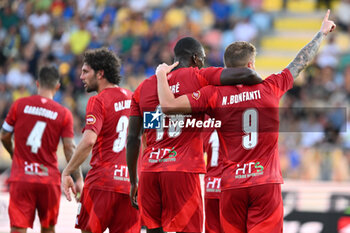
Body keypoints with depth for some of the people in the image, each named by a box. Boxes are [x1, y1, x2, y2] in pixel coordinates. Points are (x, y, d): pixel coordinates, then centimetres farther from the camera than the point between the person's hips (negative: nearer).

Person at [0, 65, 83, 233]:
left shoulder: (19, 105, -1)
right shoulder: (64, 114, -1)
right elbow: (69, 149, -5)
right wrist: (78, 179, -1)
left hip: (21, 177, -1)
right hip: (49, 180, 1)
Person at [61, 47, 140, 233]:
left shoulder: (98, 101, -7)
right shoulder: (132, 98, 14)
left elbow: (88, 141, -20)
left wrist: (66, 172, -14)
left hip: (102, 182, -5)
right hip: (130, 183, 5)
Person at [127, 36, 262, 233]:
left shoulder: (144, 87, 15)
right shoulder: (199, 77, 1)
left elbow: (133, 139, 13)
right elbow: (247, 75, -11)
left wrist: (133, 181, 19)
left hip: (149, 171, 5)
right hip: (183, 171, -5)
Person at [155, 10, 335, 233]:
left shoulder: (214, 95, -2)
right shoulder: (270, 88, 2)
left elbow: (169, 105, -8)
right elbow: (301, 62, 17)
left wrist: (161, 76, 12)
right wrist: (322, 33, 33)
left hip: (232, 186, 0)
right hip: (267, 182, 0)